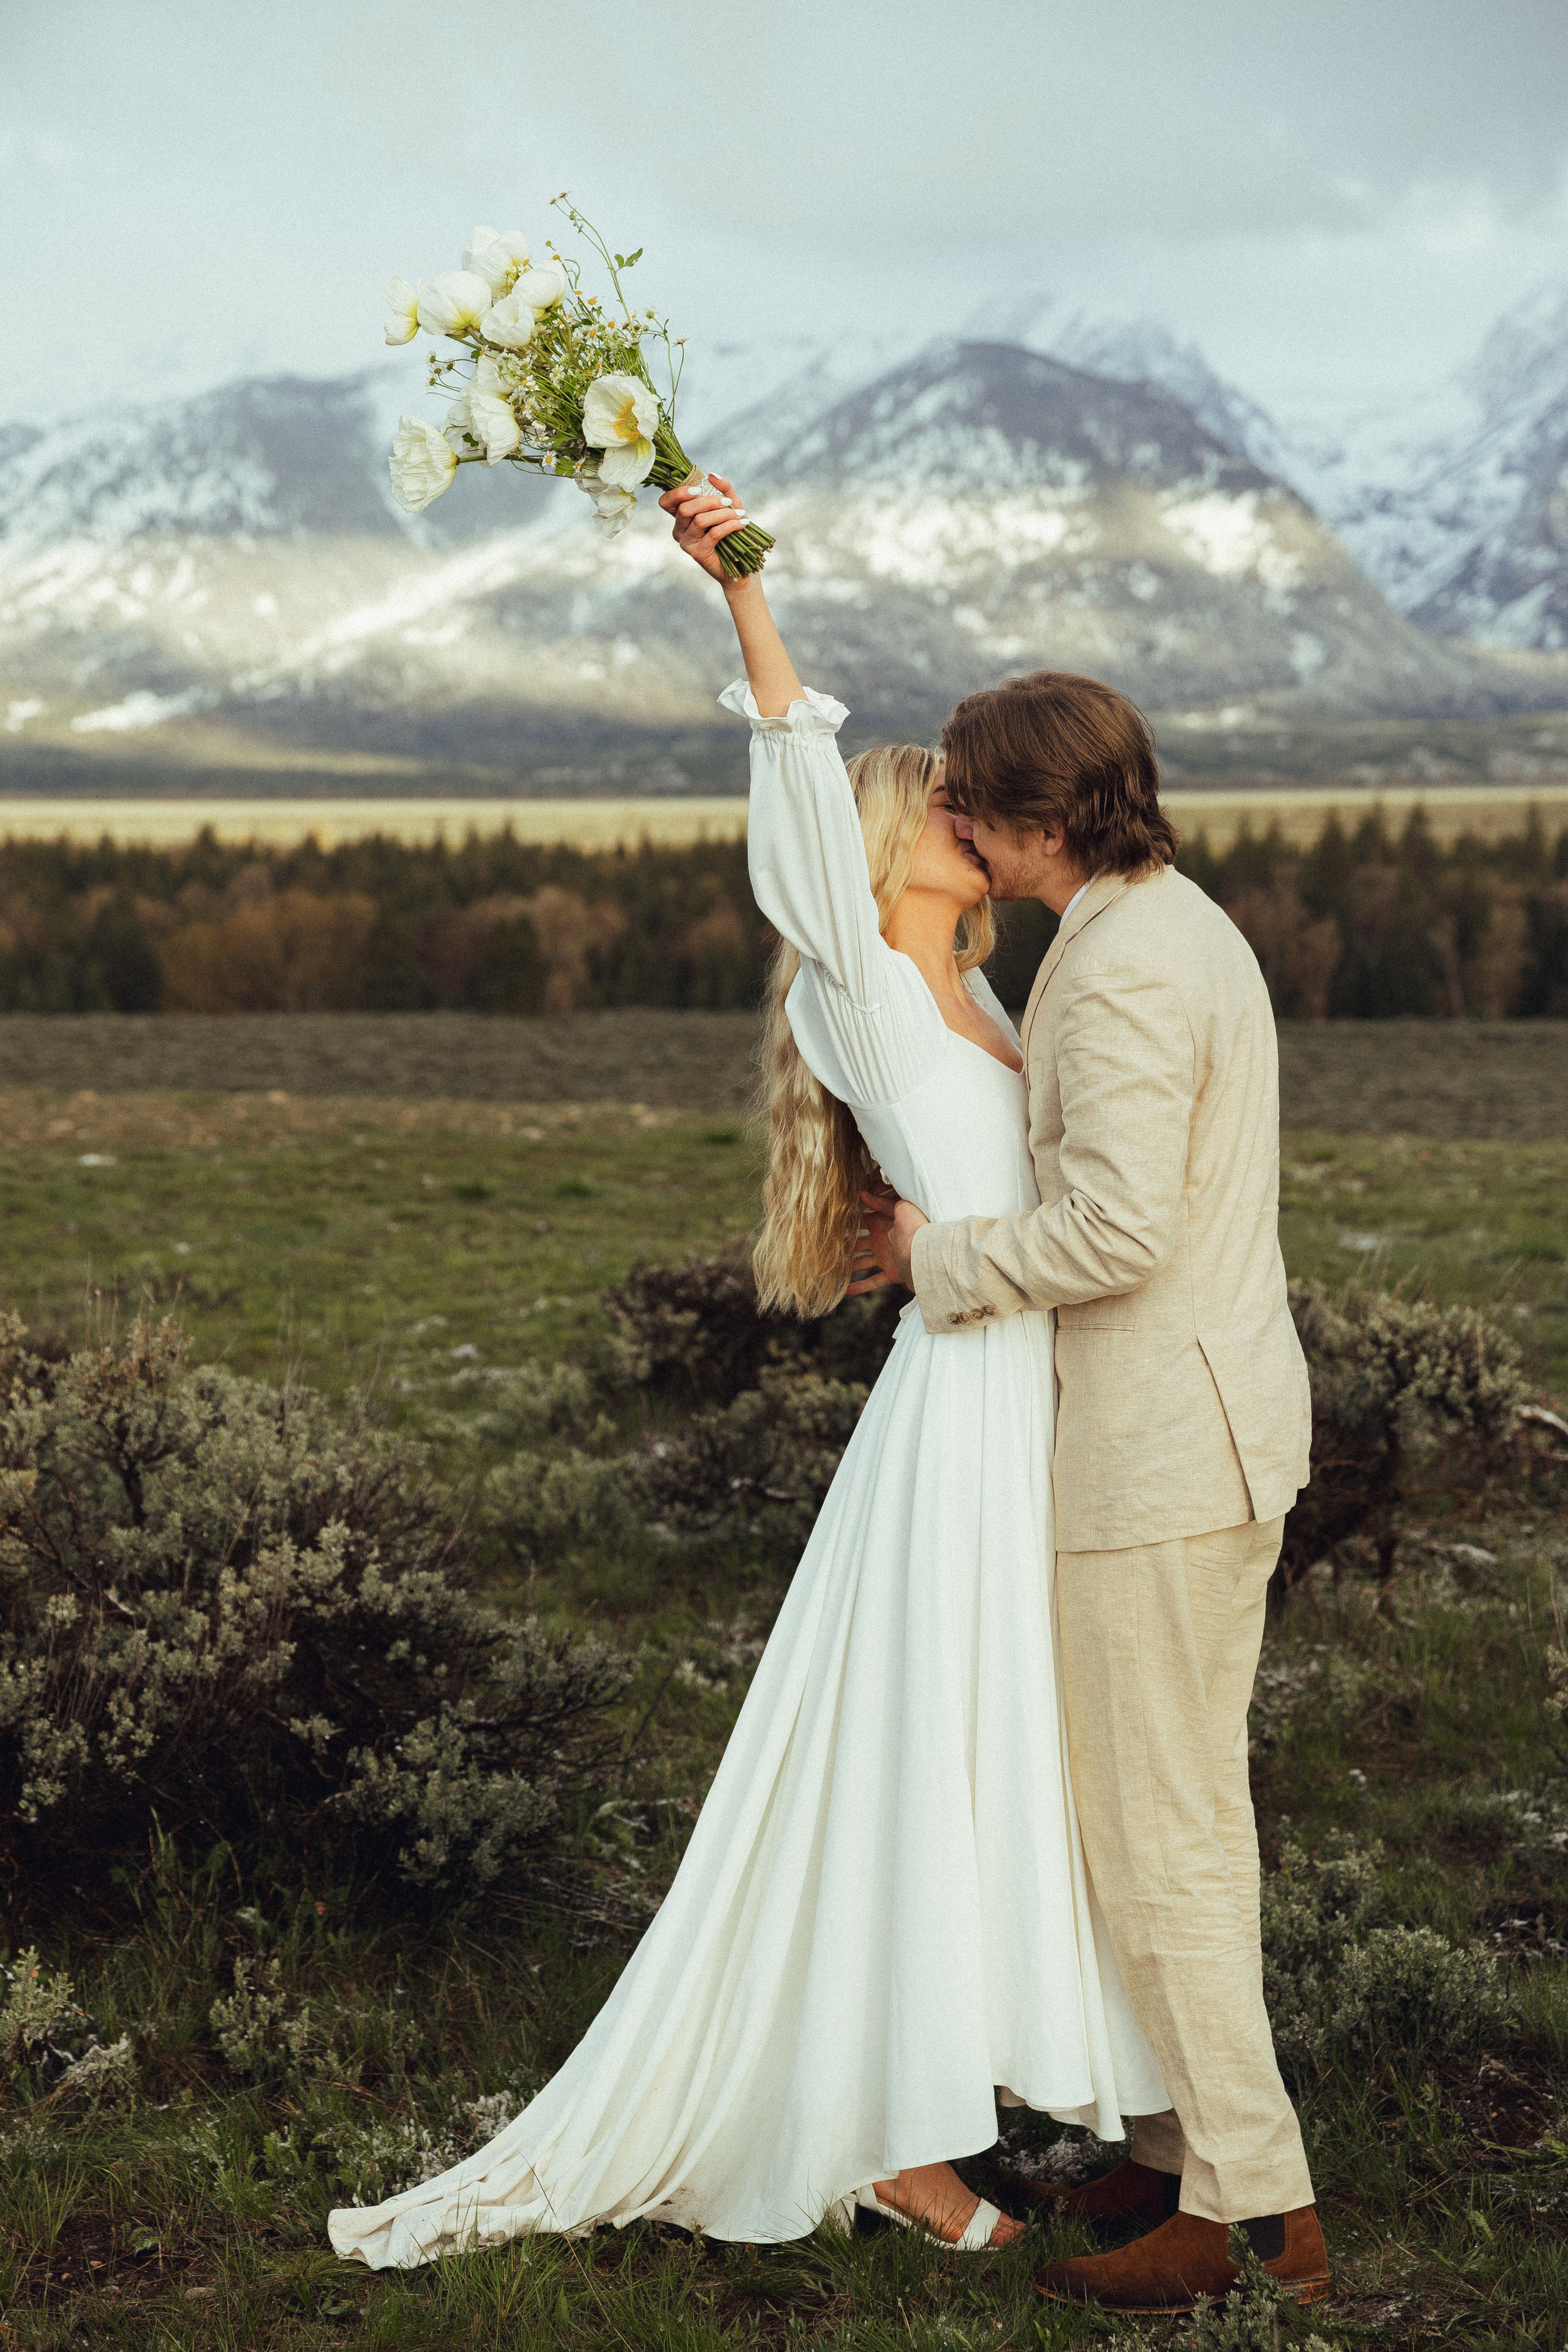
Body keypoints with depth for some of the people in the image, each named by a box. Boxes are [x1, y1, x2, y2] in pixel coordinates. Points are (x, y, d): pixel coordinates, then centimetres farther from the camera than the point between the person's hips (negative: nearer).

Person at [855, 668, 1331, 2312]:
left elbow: (1118, 1230, -25)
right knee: (1191, 1819, 17)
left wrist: (940, 1257, -11)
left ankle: (1255, 2207, 6)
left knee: (1158, 1838, -2)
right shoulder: (1186, 925, 13)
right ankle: (1183, 2146, 27)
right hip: (1220, 1429, 11)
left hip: (1160, 1447, -11)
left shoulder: (1122, 971, -19)